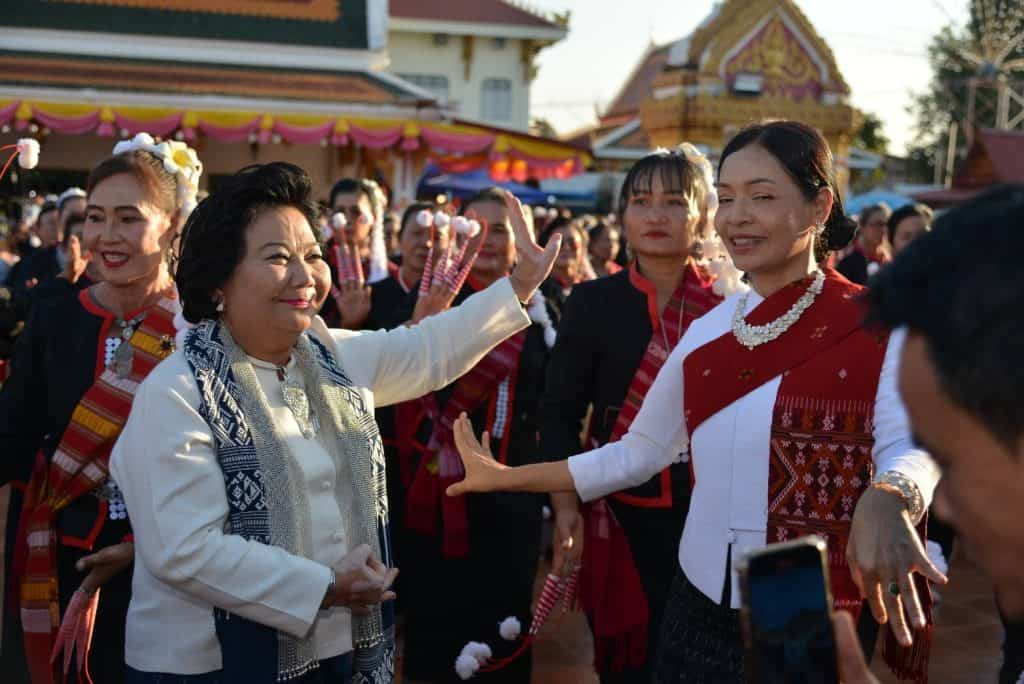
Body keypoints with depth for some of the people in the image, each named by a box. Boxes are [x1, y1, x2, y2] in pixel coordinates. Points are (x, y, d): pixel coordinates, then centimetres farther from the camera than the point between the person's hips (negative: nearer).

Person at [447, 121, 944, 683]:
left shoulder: (879, 326, -8)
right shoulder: (707, 330, 6)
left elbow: (911, 443, -22)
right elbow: (635, 453, 10)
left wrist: (886, 502, -45)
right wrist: (503, 477, 9)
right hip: (703, 608, 5)